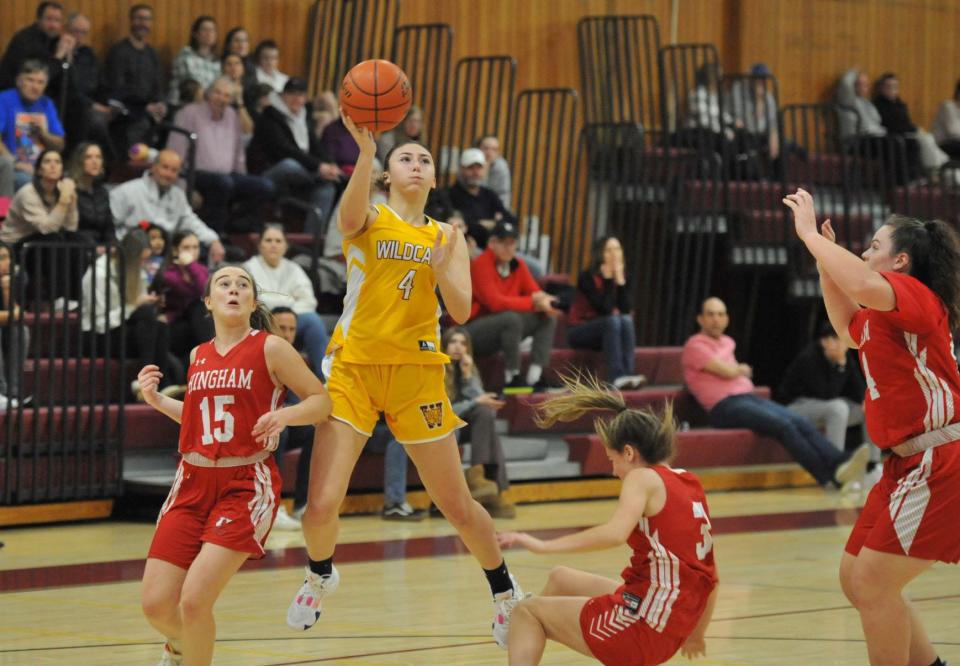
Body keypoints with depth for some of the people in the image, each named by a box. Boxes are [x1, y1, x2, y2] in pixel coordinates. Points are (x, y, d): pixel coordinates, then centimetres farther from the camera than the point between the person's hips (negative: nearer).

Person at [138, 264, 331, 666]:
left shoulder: (270, 349, -3)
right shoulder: (199, 356, 12)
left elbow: (321, 401, 0)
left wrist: (284, 415, -19)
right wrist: (157, 400, 10)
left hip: (246, 486, -5)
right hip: (193, 483, 5)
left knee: (194, 601, -18)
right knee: (156, 605, -2)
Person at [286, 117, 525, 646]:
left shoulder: (446, 237, 9)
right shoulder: (369, 221, 0)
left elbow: (461, 310, -2)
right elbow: (350, 214, -27)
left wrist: (439, 267, -21)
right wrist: (366, 151, -44)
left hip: (417, 373, 2)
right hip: (354, 368, -2)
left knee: (457, 506, 6)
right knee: (320, 506, -11)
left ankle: (504, 591, 31)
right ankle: (320, 575, 22)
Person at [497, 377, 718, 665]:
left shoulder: (644, 478, -9)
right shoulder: (690, 485, 14)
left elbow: (615, 533, -29)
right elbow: (710, 577, 16)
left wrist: (543, 545, -24)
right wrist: (697, 633, 28)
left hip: (642, 624, -9)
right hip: (672, 628, 9)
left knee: (527, 612, 10)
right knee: (561, 578, 28)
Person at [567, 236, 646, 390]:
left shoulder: (622, 274, 1)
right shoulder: (588, 277, -16)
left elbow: (626, 309, -11)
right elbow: (605, 309, -24)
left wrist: (620, 280, -18)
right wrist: (608, 279, -23)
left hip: (606, 330, 5)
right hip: (579, 330, -5)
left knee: (626, 320, -24)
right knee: (613, 320, -31)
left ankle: (627, 374, -35)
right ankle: (617, 377, -43)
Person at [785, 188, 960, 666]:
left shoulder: (915, 295, -12)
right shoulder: (884, 315, 17)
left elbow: (864, 285, -35)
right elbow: (850, 330, 37)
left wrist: (810, 234, -22)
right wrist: (826, 262, 25)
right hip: (911, 465, 10)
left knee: (873, 583, -11)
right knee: (856, 579, 13)